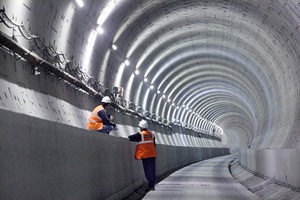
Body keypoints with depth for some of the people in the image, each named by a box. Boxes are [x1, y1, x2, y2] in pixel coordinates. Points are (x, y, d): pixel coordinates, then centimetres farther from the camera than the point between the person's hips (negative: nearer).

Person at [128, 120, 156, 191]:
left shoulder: (140, 134, -11)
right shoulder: (151, 134, 10)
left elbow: (131, 138, -13)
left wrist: (129, 137, 9)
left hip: (145, 155, -6)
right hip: (152, 154, 6)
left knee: (147, 170, -2)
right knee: (152, 169, 9)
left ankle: (151, 185, -4)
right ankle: (152, 185, 13)